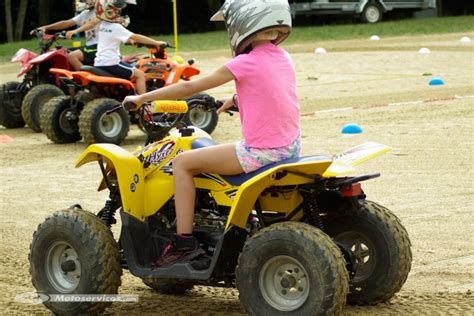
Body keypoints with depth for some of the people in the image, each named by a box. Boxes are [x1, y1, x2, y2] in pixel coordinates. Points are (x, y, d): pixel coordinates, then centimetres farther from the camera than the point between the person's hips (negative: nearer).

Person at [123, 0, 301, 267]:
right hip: (291, 145, 8)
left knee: (182, 162, 0)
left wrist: (142, 98, -2)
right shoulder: (282, 57, 9)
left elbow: (190, 87, -9)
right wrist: (237, 99, 30)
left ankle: (184, 241, -2)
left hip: (261, 150, -8)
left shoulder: (246, 63, -12)